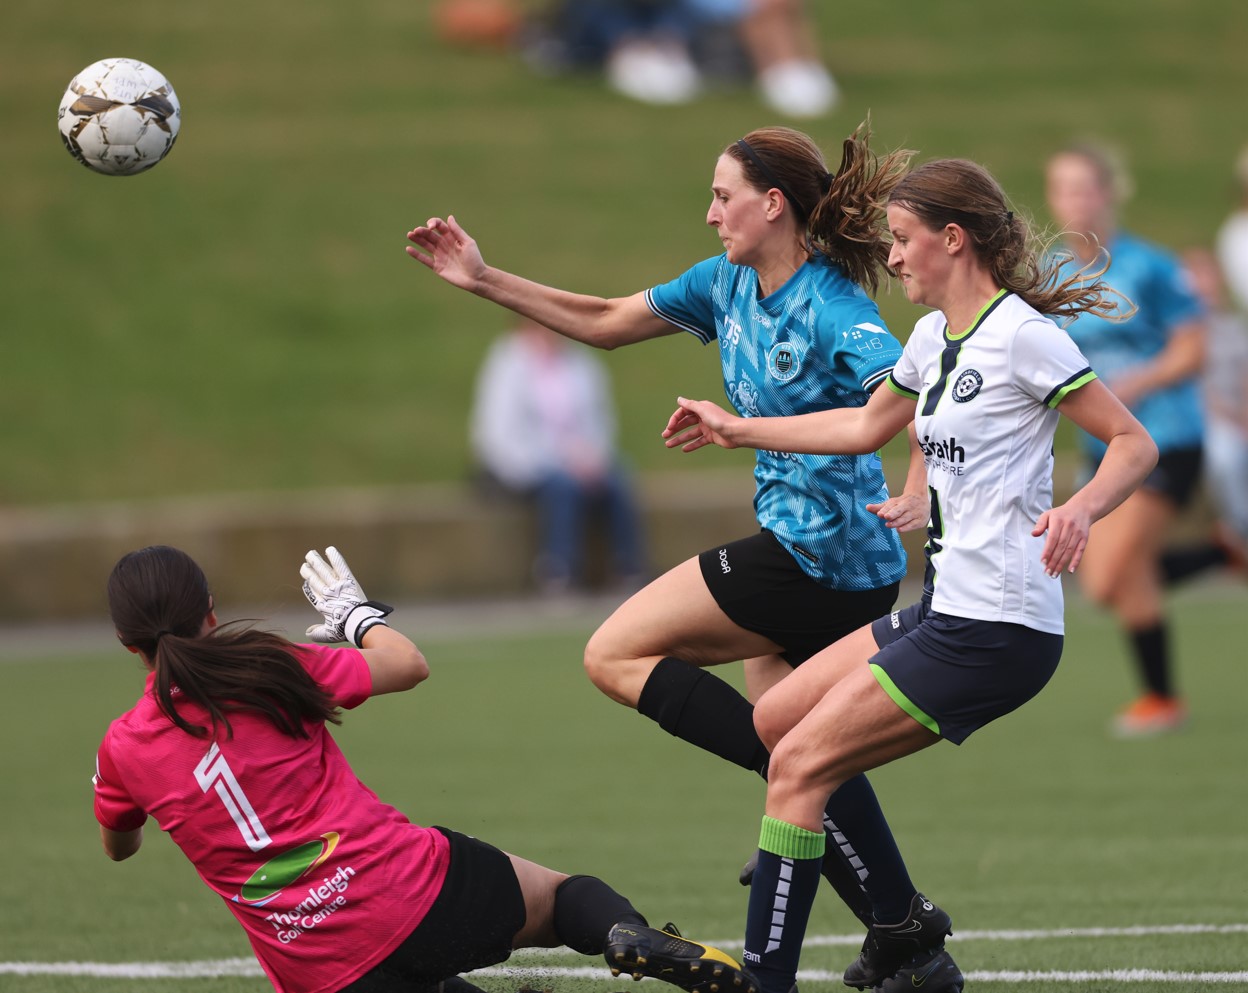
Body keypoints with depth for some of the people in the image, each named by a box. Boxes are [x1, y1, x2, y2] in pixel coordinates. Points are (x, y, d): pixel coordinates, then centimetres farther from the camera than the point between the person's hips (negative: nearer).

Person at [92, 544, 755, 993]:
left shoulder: (123, 750, 2)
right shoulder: (271, 671, 0)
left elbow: (118, 847, 23)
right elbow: (408, 665, 10)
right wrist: (356, 613, 30)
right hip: (411, 890, 0)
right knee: (564, 897, 23)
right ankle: (629, 935, -15)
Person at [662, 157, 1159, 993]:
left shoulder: (1020, 334, -14)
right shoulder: (936, 336, 14)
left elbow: (1135, 444, -14)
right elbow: (866, 427, 31)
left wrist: (1080, 509, -33)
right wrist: (736, 430, 37)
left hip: (995, 628, -10)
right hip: (946, 607, 10)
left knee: (801, 764, -12)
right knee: (778, 720, 13)